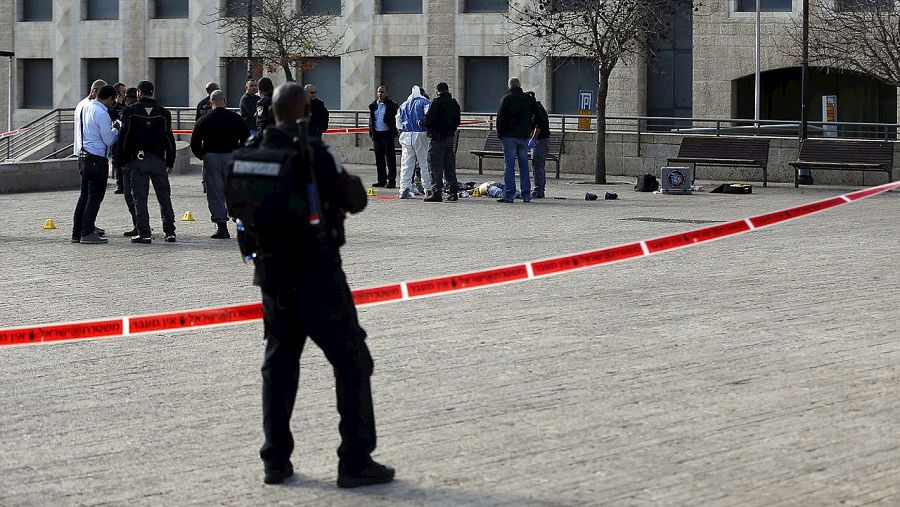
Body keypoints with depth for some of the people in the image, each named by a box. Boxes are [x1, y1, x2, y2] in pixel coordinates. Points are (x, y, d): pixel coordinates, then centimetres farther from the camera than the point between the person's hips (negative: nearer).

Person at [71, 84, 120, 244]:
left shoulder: (86, 108, 9)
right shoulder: (102, 114, -17)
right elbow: (109, 140, -15)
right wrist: (115, 129, 5)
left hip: (84, 157, 9)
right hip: (97, 158, -9)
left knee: (85, 195, 14)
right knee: (95, 197, -2)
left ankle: (77, 232, 17)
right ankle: (87, 233, -2)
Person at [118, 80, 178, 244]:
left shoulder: (131, 111, -2)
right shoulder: (163, 112, 3)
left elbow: (125, 137, -3)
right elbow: (169, 139, 3)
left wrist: (124, 161, 3)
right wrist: (170, 162, 9)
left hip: (138, 159, -2)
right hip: (158, 159, 2)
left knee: (140, 197, 1)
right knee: (164, 196, 9)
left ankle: (144, 233, -3)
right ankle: (170, 232, 7)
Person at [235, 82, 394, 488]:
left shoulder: (251, 154, 2)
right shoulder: (314, 153, -16)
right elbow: (354, 202, -11)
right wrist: (349, 180, 9)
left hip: (271, 272, 6)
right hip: (316, 273, -6)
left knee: (279, 363, 16)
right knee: (352, 362, 2)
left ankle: (276, 461, 16)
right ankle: (355, 461, -1)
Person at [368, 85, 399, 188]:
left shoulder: (392, 105, -3)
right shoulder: (373, 105, 12)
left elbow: (396, 119, -5)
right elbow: (371, 120, 17)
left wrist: (394, 132, -13)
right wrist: (371, 133, 10)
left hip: (387, 134, -6)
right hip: (377, 134, 6)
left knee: (390, 158, -3)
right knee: (379, 159, 10)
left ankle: (391, 181, -1)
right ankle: (382, 180, 17)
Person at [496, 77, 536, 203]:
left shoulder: (506, 99, -4)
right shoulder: (528, 99, 9)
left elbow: (500, 118, -5)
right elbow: (532, 117, 13)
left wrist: (500, 134, 3)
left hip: (509, 135, -4)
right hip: (524, 136, 4)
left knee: (509, 165, -5)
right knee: (524, 165, 9)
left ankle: (509, 195, -9)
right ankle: (526, 195, 9)